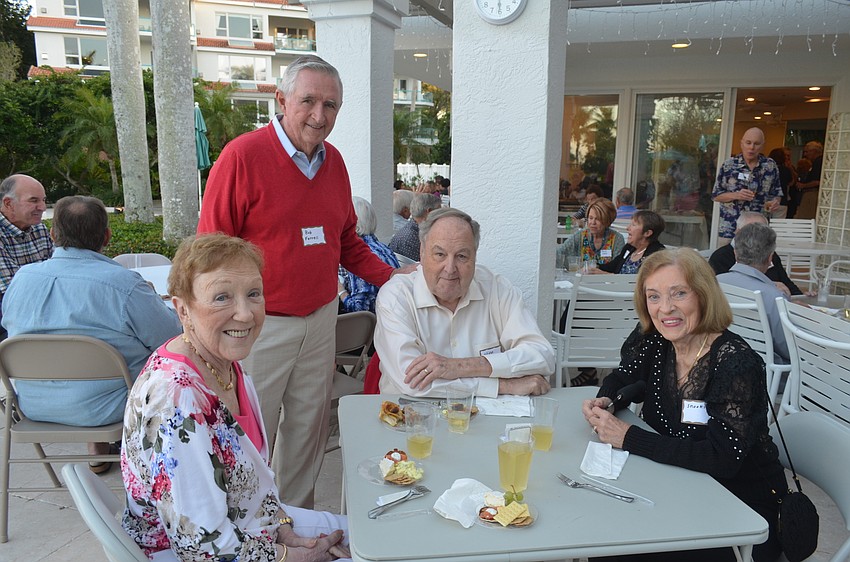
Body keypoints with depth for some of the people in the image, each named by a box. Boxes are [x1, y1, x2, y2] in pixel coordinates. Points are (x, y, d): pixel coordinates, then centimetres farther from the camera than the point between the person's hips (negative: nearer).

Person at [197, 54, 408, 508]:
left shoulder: (334, 161, 8)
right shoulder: (242, 156, -12)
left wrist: (391, 277, 7)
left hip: (321, 318, 6)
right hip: (261, 325, -6)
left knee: (308, 430, 16)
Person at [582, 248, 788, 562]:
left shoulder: (738, 364, -23)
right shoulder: (657, 343, -4)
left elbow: (722, 458, -31)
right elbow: (622, 379, 13)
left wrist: (628, 437, -28)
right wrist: (603, 402, -10)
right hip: (682, 494, 5)